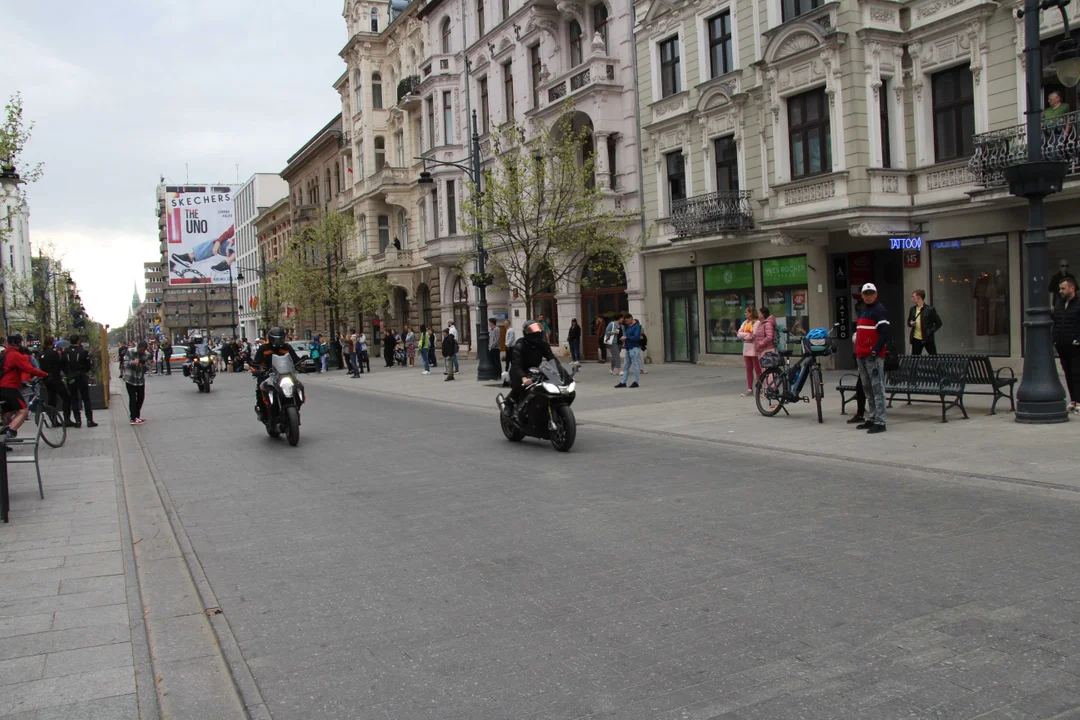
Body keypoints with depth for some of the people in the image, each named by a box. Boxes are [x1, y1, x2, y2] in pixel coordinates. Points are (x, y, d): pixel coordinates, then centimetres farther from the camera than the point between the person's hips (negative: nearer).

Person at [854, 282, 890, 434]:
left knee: (877, 388, -9)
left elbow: (884, 333, -15)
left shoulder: (880, 310, -7)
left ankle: (880, 422, -9)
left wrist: (875, 351, -21)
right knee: (867, 389, 14)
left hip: (873, 356, -9)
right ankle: (871, 419, 22)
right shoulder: (863, 311, 20)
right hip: (861, 356, 9)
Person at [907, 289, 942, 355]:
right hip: (916, 339, 4)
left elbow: (938, 323, -3)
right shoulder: (912, 309, 7)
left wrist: (930, 332, -12)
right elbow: (908, 321, 17)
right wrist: (911, 323, -5)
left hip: (927, 339, -4)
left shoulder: (930, 309, -8)